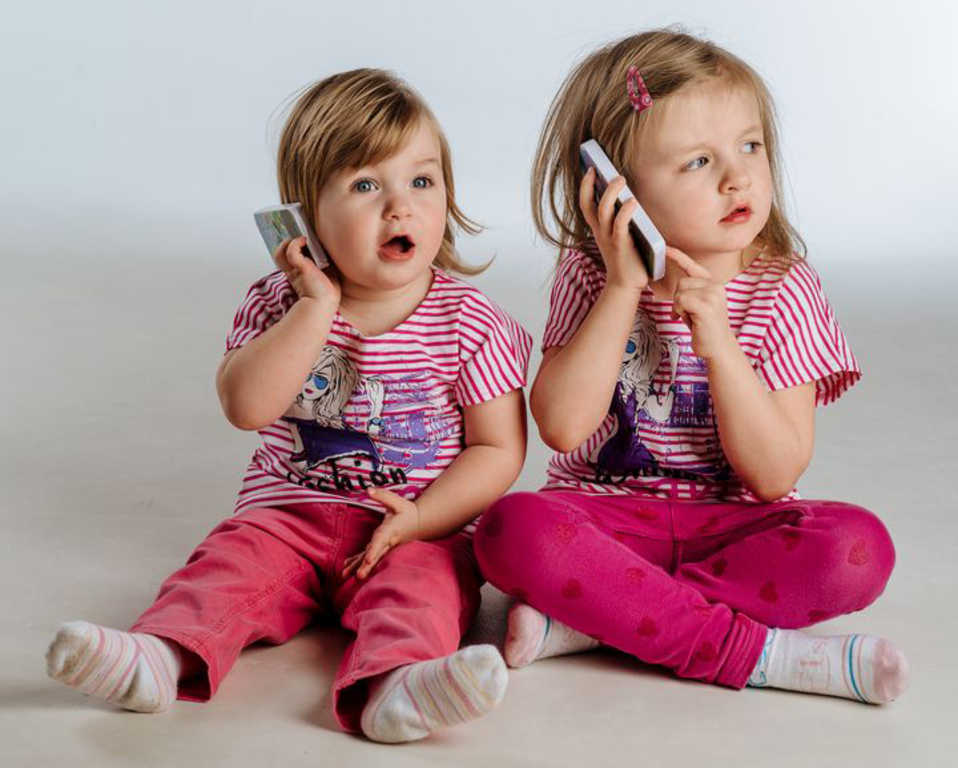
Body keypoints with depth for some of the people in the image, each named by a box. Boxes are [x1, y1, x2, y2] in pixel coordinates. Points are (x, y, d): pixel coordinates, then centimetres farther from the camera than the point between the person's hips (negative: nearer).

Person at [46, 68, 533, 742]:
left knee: (423, 583, -30)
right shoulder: (281, 304, 2)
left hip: (419, 531, -2)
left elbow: (499, 449, -2)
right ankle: (164, 655, -44)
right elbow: (246, 406, -14)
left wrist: (420, 518, -17)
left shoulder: (469, 324, -3)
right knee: (232, 561, -22)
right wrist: (316, 308, -20)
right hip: (289, 514, 3)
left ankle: (390, 687, -56)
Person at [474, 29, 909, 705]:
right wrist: (624, 289, -20)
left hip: (732, 523, 1)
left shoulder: (783, 289, -4)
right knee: (512, 528, -32)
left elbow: (775, 476, -10)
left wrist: (717, 342, -22)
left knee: (858, 549, -29)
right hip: (605, 515, 0)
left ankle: (585, 618, -26)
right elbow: (562, 425, -16)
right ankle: (752, 651, -27)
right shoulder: (593, 274, -2)